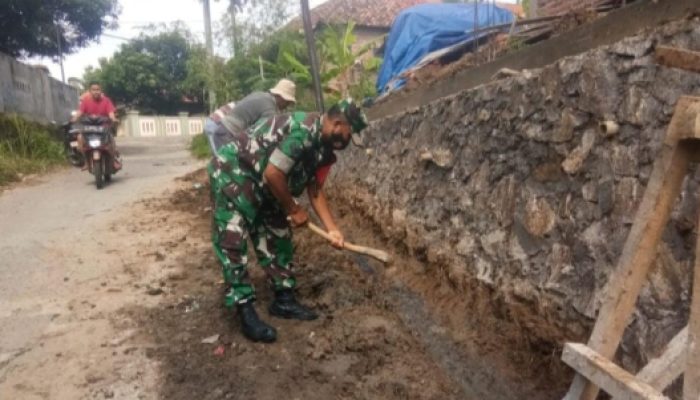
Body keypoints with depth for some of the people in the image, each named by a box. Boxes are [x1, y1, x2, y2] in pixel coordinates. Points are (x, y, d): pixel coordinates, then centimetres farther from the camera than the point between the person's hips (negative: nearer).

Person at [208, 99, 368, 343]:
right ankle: (246, 313, -9)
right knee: (232, 240, -12)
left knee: (277, 235, 10)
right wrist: (294, 210, -15)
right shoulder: (304, 130, -28)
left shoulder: (324, 146, 3)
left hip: (262, 184, 10)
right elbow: (272, 174, -30)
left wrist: (332, 229, 1)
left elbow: (315, 189, 8)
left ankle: (284, 299, 18)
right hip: (232, 170, -10)